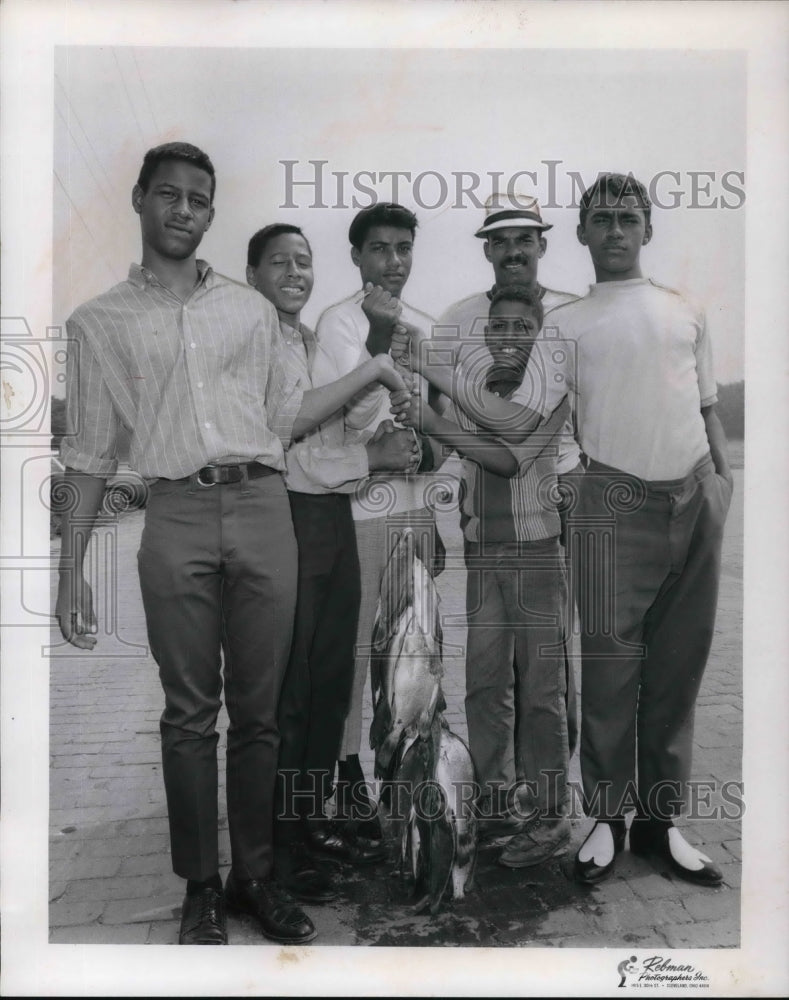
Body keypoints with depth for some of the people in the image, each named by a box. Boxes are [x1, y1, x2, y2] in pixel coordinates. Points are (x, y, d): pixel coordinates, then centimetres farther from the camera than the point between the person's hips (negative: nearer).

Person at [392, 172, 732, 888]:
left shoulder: (686, 311, 16)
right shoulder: (567, 325, 6)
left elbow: (708, 406, 21)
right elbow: (516, 421, -4)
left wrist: (723, 476, 8)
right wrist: (433, 367, -13)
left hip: (696, 500, 3)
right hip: (617, 502, -3)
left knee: (679, 669, 7)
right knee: (610, 669, -4)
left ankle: (662, 819, 19)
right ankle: (608, 819, 12)